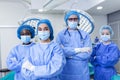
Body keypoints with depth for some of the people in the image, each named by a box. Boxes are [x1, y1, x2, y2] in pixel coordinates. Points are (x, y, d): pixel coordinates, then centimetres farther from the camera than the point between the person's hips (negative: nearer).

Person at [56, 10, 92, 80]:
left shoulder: (85, 35, 1)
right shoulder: (61, 34, 1)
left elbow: (87, 53, -10)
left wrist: (68, 53, -11)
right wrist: (78, 50, -14)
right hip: (65, 73, 0)